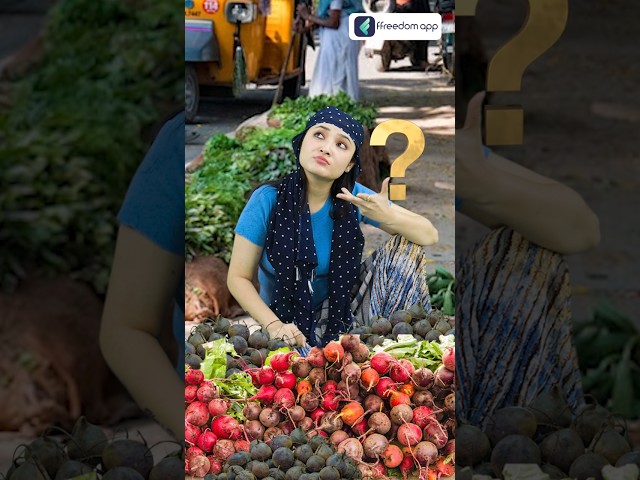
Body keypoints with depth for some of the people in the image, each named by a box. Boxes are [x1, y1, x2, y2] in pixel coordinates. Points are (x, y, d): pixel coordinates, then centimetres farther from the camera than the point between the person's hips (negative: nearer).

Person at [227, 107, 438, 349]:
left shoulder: (353, 198, -11)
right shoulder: (268, 201, -17)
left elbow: (429, 235, -9)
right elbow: (238, 277, -10)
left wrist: (388, 217, -30)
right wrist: (274, 325, -25)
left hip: (341, 310, 4)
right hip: (288, 322, -4)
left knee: (406, 247, -13)